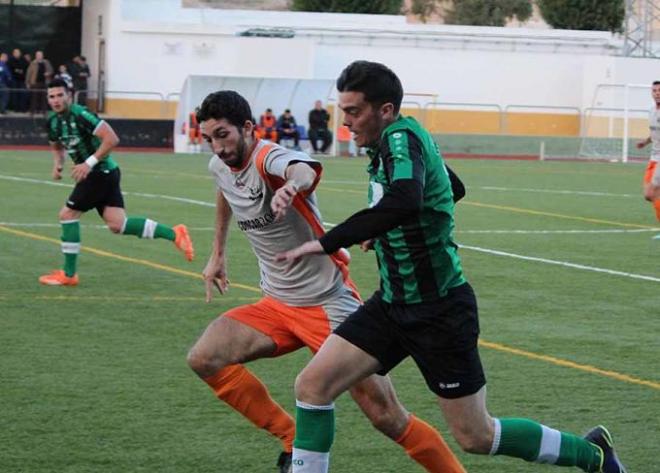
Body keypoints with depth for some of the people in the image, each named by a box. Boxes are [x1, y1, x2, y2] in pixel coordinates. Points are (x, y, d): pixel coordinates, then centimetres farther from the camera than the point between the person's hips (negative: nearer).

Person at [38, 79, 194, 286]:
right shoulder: (52, 121, 8)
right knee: (117, 224, 1)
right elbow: (57, 146, 27)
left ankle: (68, 274, 4)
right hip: (101, 174, 8)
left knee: (67, 214, -6)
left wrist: (89, 163, -24)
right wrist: (58, 164, 6)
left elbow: (111, 139, -22)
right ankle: (174, 234, 9)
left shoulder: (80, 115, -18)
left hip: (101, 173, -8)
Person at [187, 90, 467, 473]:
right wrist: (218, 254, 32)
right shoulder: (219, 167, 4)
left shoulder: (268, 158, -21)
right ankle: (295, 441, 0)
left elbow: (305, 170, -47)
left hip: (330, 305, -7)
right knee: (204, 358, -14)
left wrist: (291, 186, -70)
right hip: (278, 306, 7)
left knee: (387, 417, -10)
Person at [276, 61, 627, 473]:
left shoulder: (401, 137, -21)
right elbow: (450, 187, 26)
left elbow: (403, 202, -44)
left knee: (476, 437, 3)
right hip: (394, 303, 9)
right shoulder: (396, 142, 6)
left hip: (438, 311, -9)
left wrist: (326, 243, -41)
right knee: (313, 385, -4)